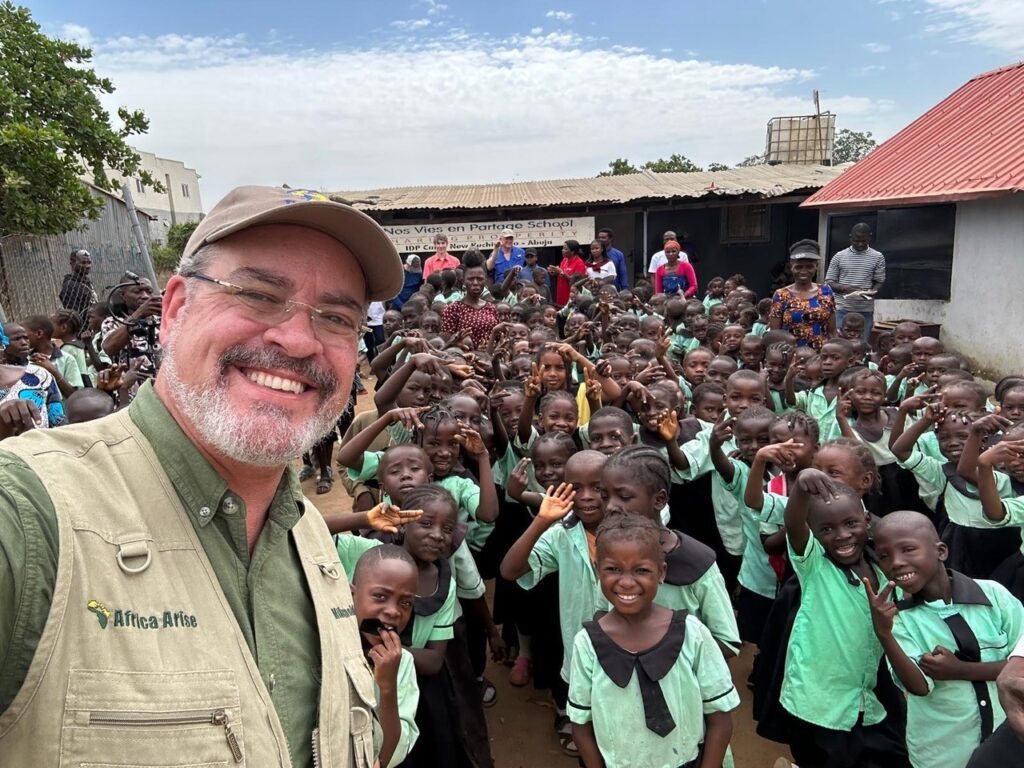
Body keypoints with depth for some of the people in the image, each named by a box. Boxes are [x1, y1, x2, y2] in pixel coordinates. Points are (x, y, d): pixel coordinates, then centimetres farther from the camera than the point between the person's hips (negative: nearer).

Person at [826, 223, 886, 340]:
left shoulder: (877, 257, 5)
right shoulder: (839, 256, 3)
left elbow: (880, 282, 7)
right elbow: (829, 282, 3)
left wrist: (872, 292, -15)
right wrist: (846, 288, -15)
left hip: (866, 310, 1)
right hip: (842, 309, 0)